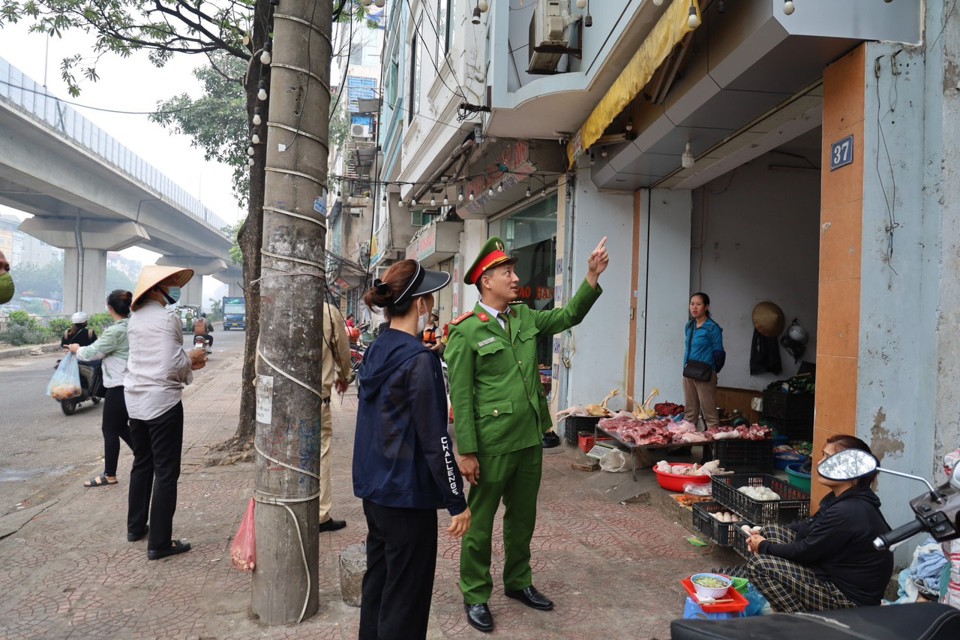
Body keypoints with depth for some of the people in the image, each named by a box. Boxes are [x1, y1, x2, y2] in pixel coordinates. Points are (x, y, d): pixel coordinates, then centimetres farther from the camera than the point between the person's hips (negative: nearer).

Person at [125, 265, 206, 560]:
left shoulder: (135, 318, 8)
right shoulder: (168, 317, -16)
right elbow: (173, 367, -19)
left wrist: (186, 361, 10)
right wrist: (192, 359, 0)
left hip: (136, 400, 8)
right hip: (162, 401, -8)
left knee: (142, 464, 21)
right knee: (166, 472, -1)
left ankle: (136, 527, 33)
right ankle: (159, 542, 3)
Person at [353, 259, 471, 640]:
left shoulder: (375, 351, 6)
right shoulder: (419, 359, -19)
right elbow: (434, 439, -19)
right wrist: (457, 501, -13)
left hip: (374, 487, 8)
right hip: (407, 493, -8)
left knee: (377, 581, 19)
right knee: (406, 594, 4)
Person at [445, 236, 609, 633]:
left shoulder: (526, 318, 9)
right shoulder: (466, 332, -11)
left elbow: (569, 316, 9)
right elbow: (460, 397, -13)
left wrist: (592, 278, -5)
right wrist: (467, 452, -15)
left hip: (530, 439, 7)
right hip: (490, 444, -6)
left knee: (523, 517, 20)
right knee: (480, 522, 8)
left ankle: (518, 582, 38)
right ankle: (475, 596, 24)